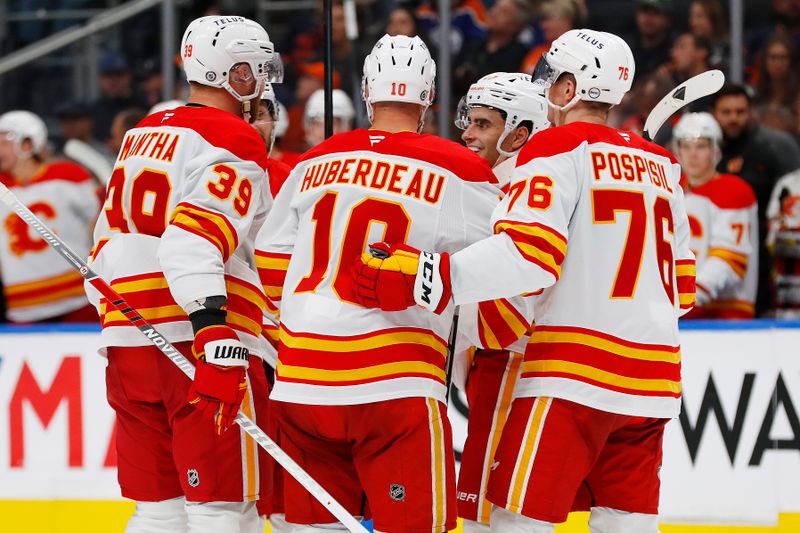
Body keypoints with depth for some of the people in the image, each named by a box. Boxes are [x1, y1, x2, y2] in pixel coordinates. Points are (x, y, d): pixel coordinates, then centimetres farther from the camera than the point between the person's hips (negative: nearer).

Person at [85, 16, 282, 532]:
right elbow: (193, 243, -21)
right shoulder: (234, 145, -7)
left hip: (128, 343, 8)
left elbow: (108, 245, 23)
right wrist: (218, 342, -28)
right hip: (198, 340, -8)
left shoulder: (142, 136, 19)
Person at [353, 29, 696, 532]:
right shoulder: (661, 165, 17)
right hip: (652, 378, 7)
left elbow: (528, 253, -19)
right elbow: (681, 286, 19)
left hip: (575, 374, -7)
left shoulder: (560, 149, -5)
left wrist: (421, 277, -23)